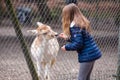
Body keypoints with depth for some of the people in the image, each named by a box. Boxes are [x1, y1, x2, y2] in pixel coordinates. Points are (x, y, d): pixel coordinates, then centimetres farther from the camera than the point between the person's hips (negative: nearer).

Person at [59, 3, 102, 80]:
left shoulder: (74, 26, -16)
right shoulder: (81, 22, 12)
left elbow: (78, 44, -19)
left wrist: (66, 47, -4)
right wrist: (67, 37, 23)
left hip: (87, 55, -9)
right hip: (93, 53, 9)